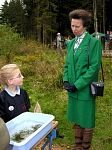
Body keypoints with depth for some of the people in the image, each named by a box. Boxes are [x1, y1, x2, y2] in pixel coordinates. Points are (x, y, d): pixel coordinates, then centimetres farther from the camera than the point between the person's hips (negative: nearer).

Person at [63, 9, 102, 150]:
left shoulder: (94, 42, -11)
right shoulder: (71, 43, 10)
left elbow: (94, 67, -15)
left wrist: (77, 85, -17)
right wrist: (66, 80, -2)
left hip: (85, 90, -6)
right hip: (72, 89, 6)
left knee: (86, 122, 8)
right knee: (76, 120, 18)